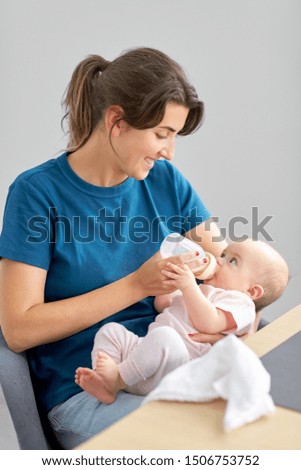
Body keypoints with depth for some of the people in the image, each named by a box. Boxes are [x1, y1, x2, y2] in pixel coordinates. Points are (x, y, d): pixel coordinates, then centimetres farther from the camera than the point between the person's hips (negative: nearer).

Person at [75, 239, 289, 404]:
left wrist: (188, 286, -16)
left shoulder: (239, 301, 5)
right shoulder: (200, 291, 36)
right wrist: (169, 276, 26)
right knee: (110, 329, -4)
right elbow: (162, 305, 40)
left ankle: (118, 378, -32)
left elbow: (208, 324, -15)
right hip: (149, 349, 10)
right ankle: (105, 387, -23)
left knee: (163, 336, -38)